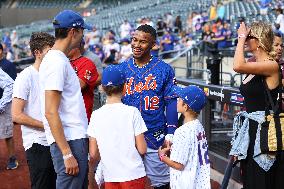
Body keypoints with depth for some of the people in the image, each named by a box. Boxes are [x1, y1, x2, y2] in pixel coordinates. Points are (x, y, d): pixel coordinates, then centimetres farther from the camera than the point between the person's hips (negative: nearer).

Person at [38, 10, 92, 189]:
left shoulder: (61, 59, 16)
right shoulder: (57, 62, -15)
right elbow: (50, 113, -20)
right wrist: (67, 154, -22)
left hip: (77, 139, 10)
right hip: (68, 142, -10)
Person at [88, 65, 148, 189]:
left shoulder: (96, 115, -2)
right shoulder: (132, 112, -9)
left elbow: (93, 154, 0)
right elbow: (142, 149, -8)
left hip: (110, 178, 3)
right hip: (134, 175, -2)